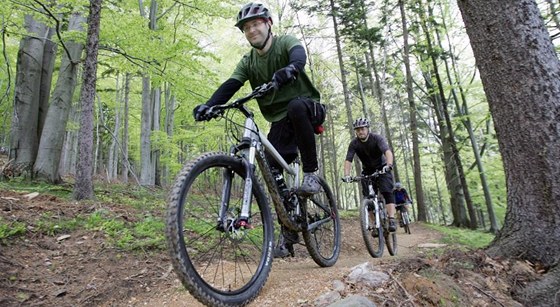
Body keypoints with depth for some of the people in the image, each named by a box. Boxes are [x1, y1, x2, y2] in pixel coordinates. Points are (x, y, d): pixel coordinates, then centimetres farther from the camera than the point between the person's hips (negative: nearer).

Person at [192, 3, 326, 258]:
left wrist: (290, 68, -54)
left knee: (296, 106, -40)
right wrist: (209, 105, -28)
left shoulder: (285, 42, -4)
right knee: (273, 174, -10)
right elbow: (230, 85, -9)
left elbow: (299, 54, -29)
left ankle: (311, 173, -25)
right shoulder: (248, 62, 7)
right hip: (280, 122, 4)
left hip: (307, 109, -4)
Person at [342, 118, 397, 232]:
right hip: (367, 170, 3)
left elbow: (387, 151, -38)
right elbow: (348, 160, -23)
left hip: (382, 168, -2)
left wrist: (389, 165, -57)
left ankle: (391, 220, -25)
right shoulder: (354, 143, -15)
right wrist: (346, 175, -40)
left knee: (387, 192, -21)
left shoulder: (377, 138, -22)